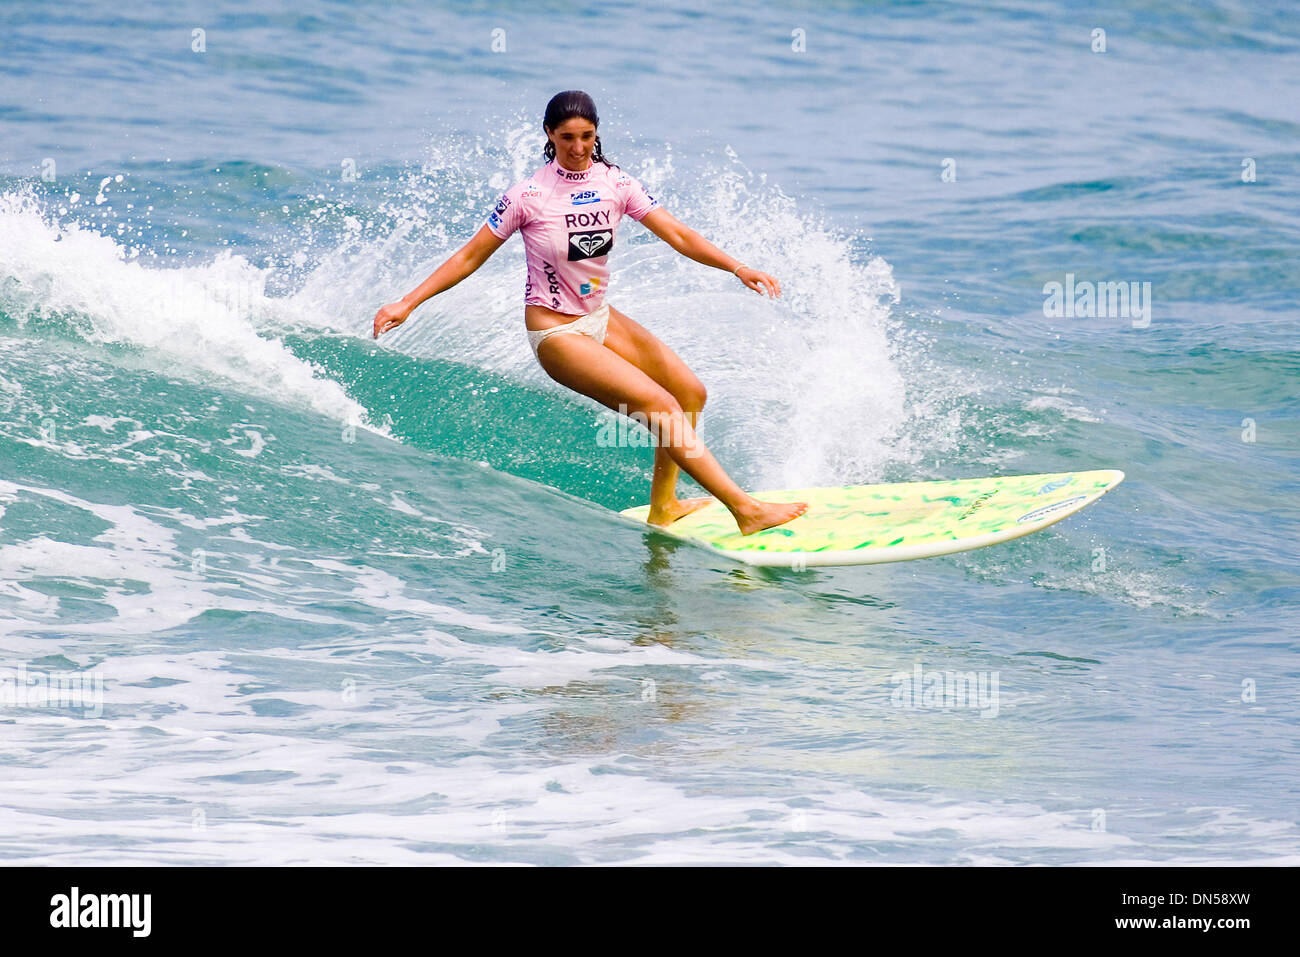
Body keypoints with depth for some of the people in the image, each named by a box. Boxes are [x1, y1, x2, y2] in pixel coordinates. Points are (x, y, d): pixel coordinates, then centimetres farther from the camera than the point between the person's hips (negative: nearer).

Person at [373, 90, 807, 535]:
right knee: (662, 406, -17)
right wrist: (407, 303, -13)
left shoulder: (614, 183, -4)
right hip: (556, 332, -7)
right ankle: (745, 509, -17)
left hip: (601, 318, 7)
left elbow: (676, 234, -7)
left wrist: (738, 268, -19)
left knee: (690, 393, 6)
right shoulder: (529, 195, -17)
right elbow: (471, 257, -9)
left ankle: (662, 507, 20)